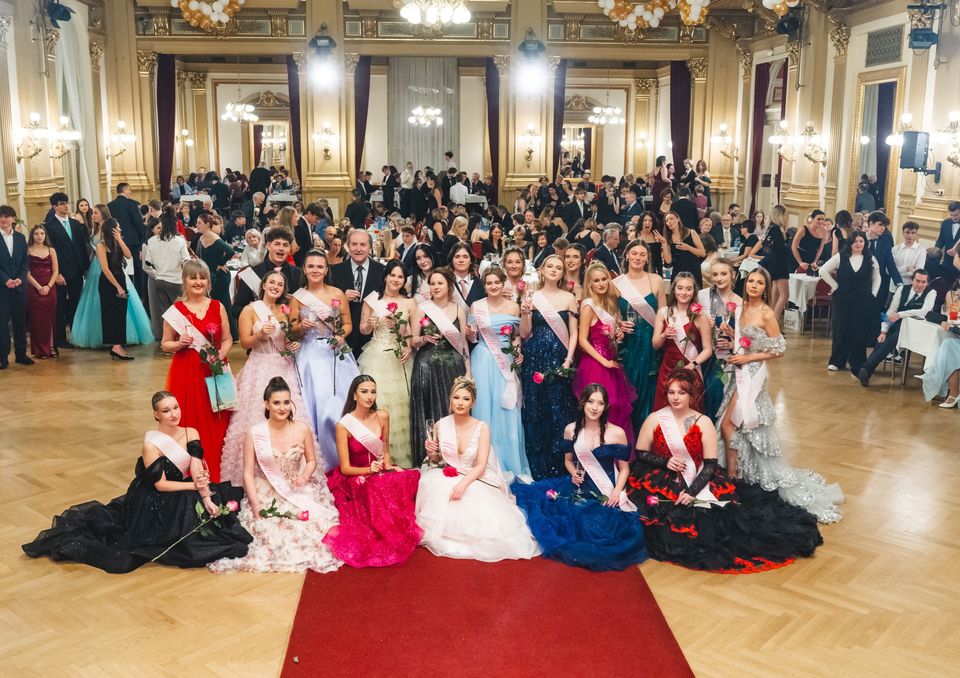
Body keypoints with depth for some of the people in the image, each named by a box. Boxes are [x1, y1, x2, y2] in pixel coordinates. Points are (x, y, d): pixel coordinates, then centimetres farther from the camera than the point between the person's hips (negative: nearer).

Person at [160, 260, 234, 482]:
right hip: (187, 374, -1)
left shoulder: (218, 307, 4)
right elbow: (165, 345, 5)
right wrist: (179, 344, -14)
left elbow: (227, 339, 8)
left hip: (215, 373, 1)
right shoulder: (175, 311, 0)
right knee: (190, 425, -2)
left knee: (216, 426, 2)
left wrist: (220, 355, -11)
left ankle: (216, 476, 15)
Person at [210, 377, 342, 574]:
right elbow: (248, 473, -4)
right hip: (267, 494, -1)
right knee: (267, 527, -26)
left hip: (300, 491, 1)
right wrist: (255, 504, -15)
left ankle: (309, 555, 3)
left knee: (311, 522, -23)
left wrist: (305, 476, -11)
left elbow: (311, 461, 11)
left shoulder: (302, 429, -2)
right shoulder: (254, 433, -7)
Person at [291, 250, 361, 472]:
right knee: (316, 403, -7)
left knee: (340, 403, -4)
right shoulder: (298, 297, 4)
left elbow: (348, 324, 9)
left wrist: (342, 336, -11)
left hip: (337, 354, 1)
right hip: (311, 356, -1)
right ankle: (319, 459, 3)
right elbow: (291, 331, 5)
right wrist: (301, 326, -16)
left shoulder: (338, 294, 6)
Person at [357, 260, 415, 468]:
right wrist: (369, 325, -14)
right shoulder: (372, 299, 4)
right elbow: (363, 330, 7)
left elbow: (414, 332, 6)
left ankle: (401, 455, 8)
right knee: (377, 401, -6)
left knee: (400, 401, -3)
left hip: (400, 358, 1)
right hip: (377, 357, -1)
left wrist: (410, 348, -12)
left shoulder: (409, 303, 7)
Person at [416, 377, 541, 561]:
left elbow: (481, 465, -15)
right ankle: (444, 536, -7)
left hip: (474, 479, -1)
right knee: (436, 490, -32)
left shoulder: (481, 428, -10)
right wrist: (431, 453, -14)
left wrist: (463, 484, -32)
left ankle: (470, 538, 0)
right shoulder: (440, 425, -3)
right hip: (446, 477, 2)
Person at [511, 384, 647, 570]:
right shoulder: (571, 430, 2)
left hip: (606, 494, -3)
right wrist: (574, 474, -6)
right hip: (579, 488, 3)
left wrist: (616, 492, -14)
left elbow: (624, 469, 1)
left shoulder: (617, 433, -7)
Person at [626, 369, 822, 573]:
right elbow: (640, 454, 5)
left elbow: (710, 464, -4)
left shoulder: (703, 423, 0)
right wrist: (665, 462, -13)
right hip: (662, 483, -1)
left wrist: (692, 492, -17)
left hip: (697, 482, 1)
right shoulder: (654, 420, 0)